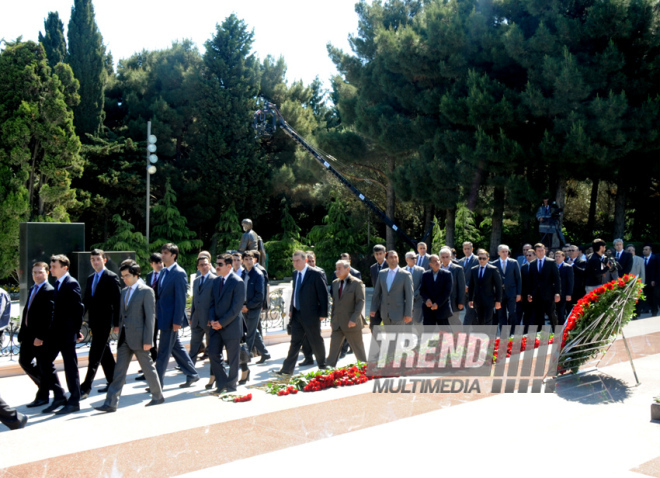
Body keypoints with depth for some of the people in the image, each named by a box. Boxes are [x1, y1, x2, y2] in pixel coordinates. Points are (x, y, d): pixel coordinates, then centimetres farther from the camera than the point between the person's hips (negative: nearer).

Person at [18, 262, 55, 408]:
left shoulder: (49, 291, -14)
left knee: (43, 366, 2)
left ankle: (42, 396, 14)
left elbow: (49, 317, -19)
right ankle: (44, 384, 31)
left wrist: (41, 336, -22)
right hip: (29, 334, 9)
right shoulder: (32, 290, 15)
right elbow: (27, 311, 17)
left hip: (41, 336, -9)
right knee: (24, 361, 14)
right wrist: (23, 330, 10)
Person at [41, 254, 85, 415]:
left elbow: (79, 308, -15)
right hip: (55, 332, 9)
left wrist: (76, 330, -13)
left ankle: (74, 401, 9)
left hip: (67, 333, -9)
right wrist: (51, 329, 11)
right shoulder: (58, 283, 14)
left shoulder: (71, 284, -13)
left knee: (70, 366, 0)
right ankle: (59, 397, 20)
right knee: (46, 364, 9)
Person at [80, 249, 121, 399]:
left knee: (95, 356, -8)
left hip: (104, 322, -8)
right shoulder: (90, 279, 15)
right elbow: (86, 300, 16)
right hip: (94, 322, 8)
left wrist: (117, 323, -14)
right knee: (104, 354, 14)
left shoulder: (111, 277, -8)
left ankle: (86, 387, -7)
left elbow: (117, 302, -11)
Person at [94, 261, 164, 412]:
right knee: (119, 370, 4)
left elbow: (150, 317, -11)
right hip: (124, 337, 6)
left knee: (148, 368, 6)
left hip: (139, 337, -6)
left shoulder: (146, 291, -9)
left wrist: (148, 340, -15)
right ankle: (111, 403, 4)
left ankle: (158, 396, 23)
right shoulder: (124, 291, 13)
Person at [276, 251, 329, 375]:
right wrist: (291, 309, 12)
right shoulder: (295, 273, 9)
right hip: (297, 314, 6)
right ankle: (287, 370, 8)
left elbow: (323, 293, -11)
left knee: (316, 342, 7)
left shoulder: (315, 274, -12)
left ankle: (322, 367, 25)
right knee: (295, 342, 7)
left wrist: (323, 313, -13)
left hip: (311, 315, -6)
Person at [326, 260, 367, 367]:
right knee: (333, 349, 3)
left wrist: (354, 319, -20)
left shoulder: (357, 283, -8)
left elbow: (360, 302, -12)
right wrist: (332, 319, 12)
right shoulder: (335, 283, 11)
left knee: (358, 349, 7)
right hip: (337, 324, 5)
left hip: (351, 323, -5)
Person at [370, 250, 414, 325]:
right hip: (385, 313, 5)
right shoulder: (382, 273, 7)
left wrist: (408, 314, -11)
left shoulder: (406, 275, -6)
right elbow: (376, 292, 11)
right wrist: (373, 309, 7)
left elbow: (410, 295, -8)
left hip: (398, 313, -5)